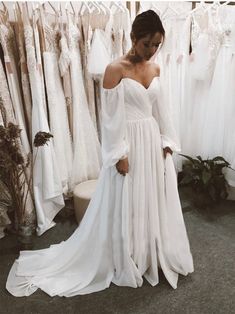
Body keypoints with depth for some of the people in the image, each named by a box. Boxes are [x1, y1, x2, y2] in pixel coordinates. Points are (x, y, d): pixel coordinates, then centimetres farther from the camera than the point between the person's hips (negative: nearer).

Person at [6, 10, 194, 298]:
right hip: (129, 146, -7)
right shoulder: (115, 69, -12)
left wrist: (167, 142, 9)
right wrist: (120, 154, -16)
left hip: (153, 143, 7)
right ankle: (125, 265, 29)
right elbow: (112, 117, -14)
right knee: (126, 206, 6)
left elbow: (161, 110, 13)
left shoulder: (155, 69, 8)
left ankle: (154, 256, 40)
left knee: (155, 201, 17)